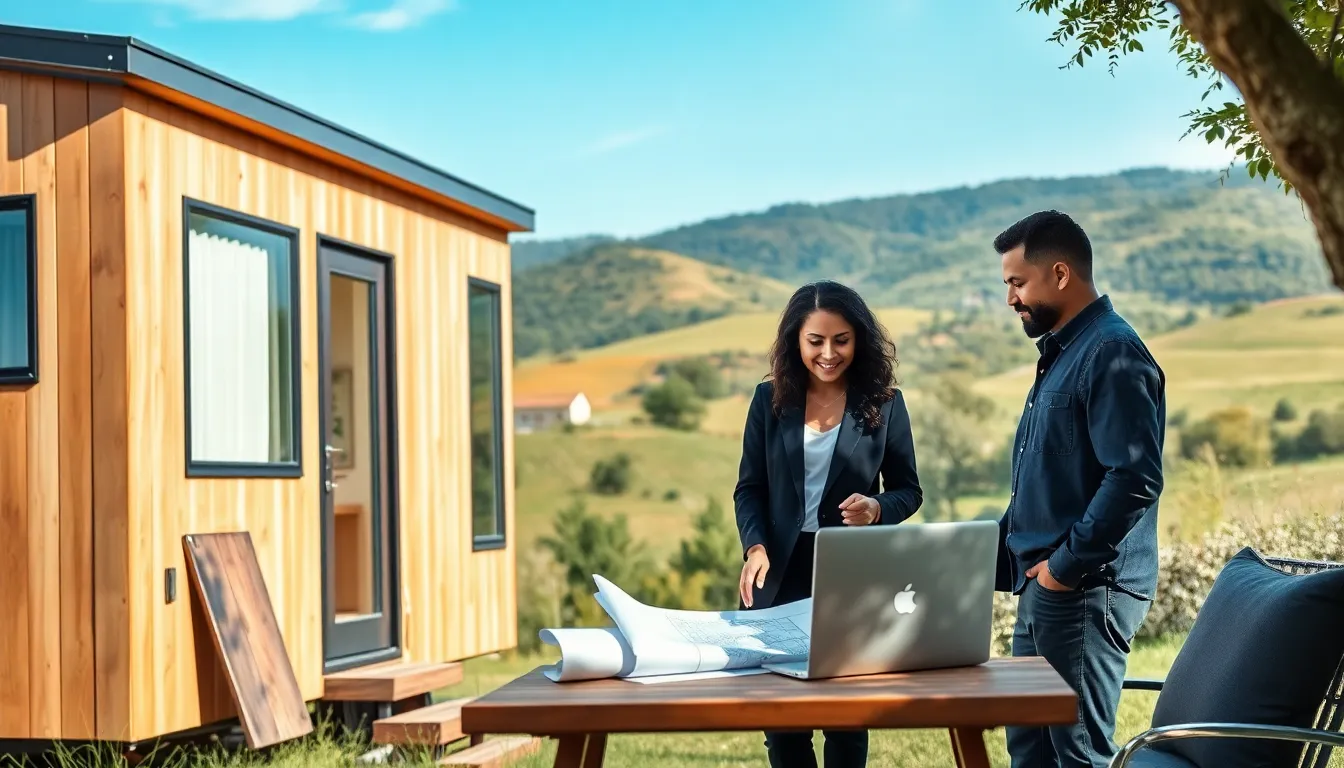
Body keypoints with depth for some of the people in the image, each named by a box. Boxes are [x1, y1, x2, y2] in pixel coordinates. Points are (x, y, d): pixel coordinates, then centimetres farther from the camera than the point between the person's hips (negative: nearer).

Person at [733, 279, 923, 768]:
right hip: (782, 572, 2)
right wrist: (755, 548, -14)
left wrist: (877, 508, -17)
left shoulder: (884, 403, 0)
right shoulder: (770, 399, 4)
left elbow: (908, 490, 5)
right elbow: (749, 488, 3)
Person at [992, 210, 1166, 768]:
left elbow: (1135, 478, -25)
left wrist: (1066, 565, -19)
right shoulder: (1062, 352, 16)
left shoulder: (1112, 354, -16)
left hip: (1086, 593, -10)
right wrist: (998, 549, 13)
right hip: (1044, 591, 10)